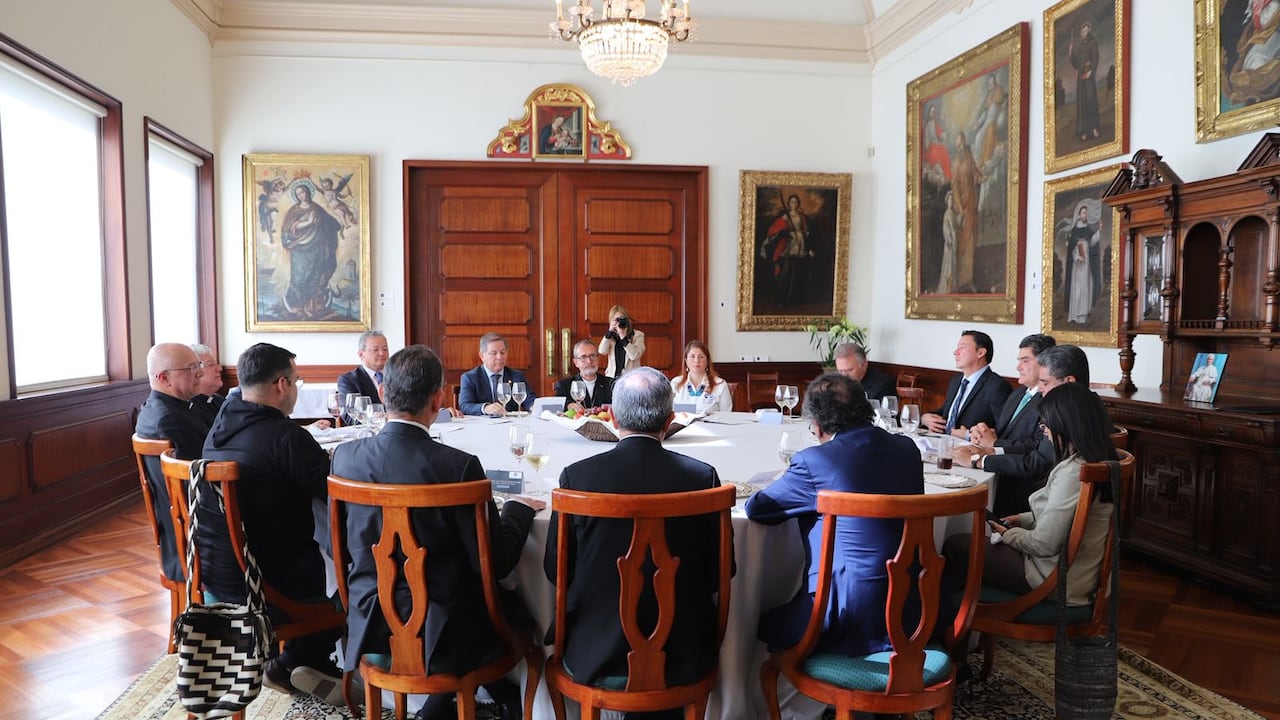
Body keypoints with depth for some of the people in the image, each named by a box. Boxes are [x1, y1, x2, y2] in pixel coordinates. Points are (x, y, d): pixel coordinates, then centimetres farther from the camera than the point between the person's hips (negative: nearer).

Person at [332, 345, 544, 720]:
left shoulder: (345, 457, -8)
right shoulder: (458, 466, -23)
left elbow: (343, 545, 5)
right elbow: (496, 563, -17)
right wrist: (519, 508, 0)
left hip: (371, 628, 5)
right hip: (437, 633, -5)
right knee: (512, 602, 24)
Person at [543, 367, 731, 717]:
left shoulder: (576, 475, -14)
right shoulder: (702, 476, -13)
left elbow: (555, 570, -4)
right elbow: (718, 573, -3)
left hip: (594, 656, 0)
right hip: (681, 657, 1)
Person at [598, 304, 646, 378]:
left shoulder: (638, 335, 1)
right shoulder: (611, 336, 10)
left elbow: (634, 355, -12)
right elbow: (602, 351, -5)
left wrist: (623, 337, -16)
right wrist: (610, 331, -10)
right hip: (612, 377, 3)